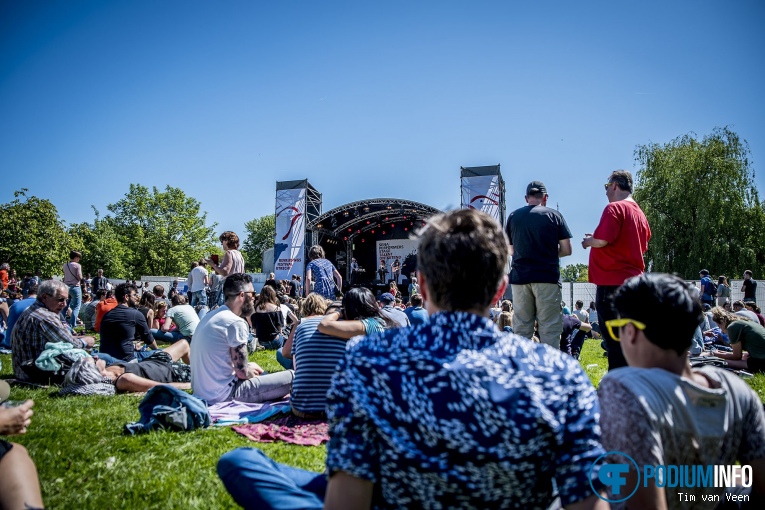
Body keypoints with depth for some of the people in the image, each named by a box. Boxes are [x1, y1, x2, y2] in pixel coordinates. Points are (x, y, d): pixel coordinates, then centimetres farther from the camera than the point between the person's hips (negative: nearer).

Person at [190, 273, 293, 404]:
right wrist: (250, 371, 6)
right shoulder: (236, 323, -18)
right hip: (223, 395, -10)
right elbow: (242, 373, -15)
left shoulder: (211, 316, 10)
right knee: (292, 377, -11)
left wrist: (248, 368, 12)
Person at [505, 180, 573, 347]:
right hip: (547, 277, -2)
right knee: (550, 328, 1)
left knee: (521, 328, 7)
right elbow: (566, 250, 1)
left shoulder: (513, 216, 7)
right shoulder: (554, 215, 1)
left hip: (519, 277, 3)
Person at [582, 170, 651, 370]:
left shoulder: (615, 208, -11)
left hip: (612, 281, -9)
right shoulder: (640, 213, 15)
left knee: (614, 338, -4)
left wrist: (588, 241, 2)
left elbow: (602, 240, -21)